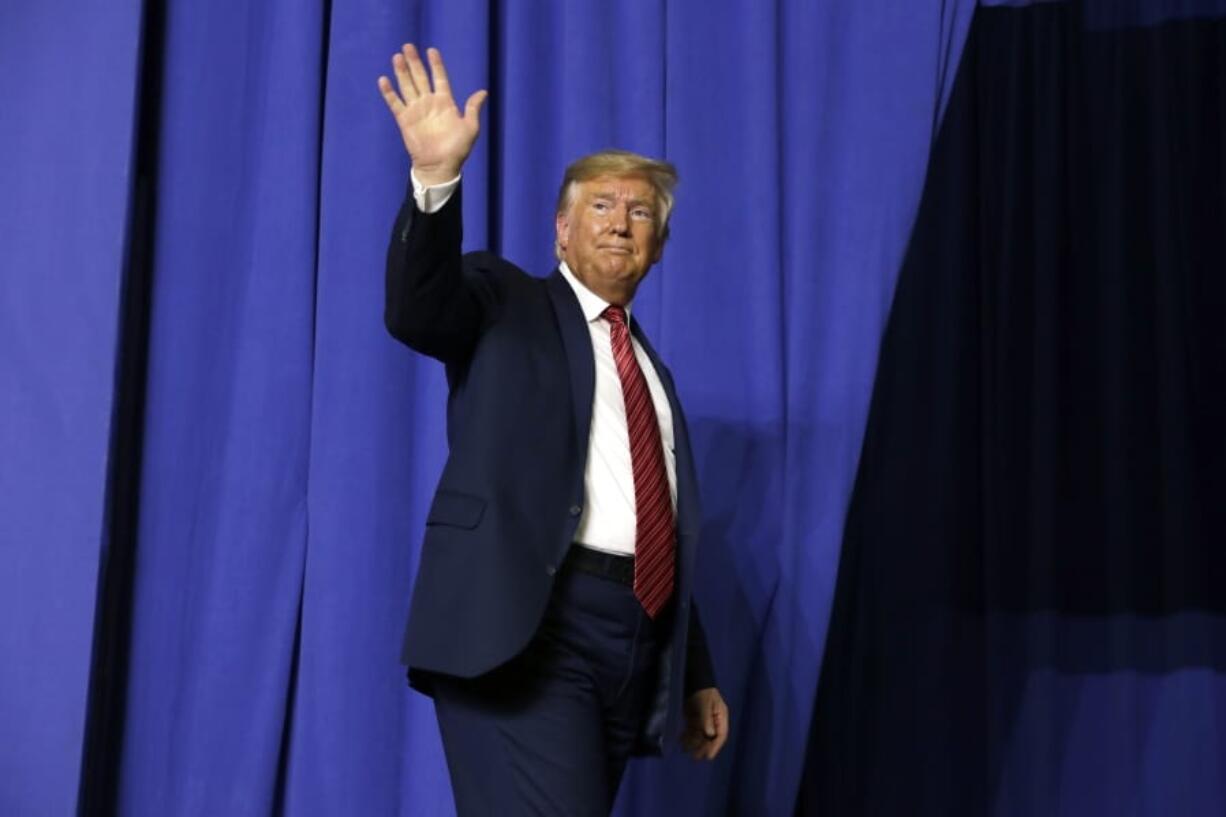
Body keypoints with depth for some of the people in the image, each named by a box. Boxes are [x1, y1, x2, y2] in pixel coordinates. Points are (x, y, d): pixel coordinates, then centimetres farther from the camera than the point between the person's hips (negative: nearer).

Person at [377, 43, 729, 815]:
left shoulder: (653, 370, 26)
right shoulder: (507, 304, 9)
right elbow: (416, 309, -14)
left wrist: (698, 677, 22)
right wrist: (437, 177, -30)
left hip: (630, 639, 6)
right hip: (525, 626, -6)